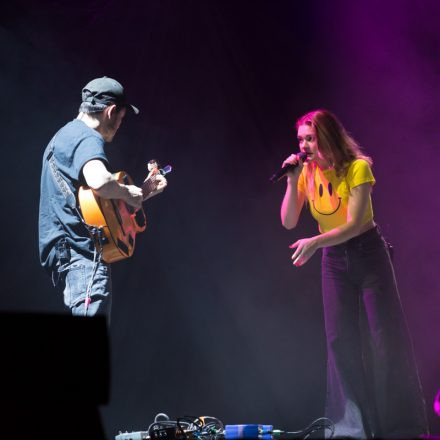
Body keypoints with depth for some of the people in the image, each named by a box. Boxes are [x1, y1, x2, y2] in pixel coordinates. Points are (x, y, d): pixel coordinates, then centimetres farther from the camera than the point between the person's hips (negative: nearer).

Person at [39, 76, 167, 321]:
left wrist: (145, 192, 28)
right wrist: (128, 193, -12)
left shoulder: (64, 136, 24)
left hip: (63, 251, 11)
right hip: (83, 253, -11)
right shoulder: (87, 138, -10)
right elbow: (99, 182, -32)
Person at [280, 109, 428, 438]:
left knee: (386, 336, -2)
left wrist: (314, 243, -36)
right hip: (334, 259, 5)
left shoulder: (357, 167, -19)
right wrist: (293, 181, -20)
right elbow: (288, 223, -8)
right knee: (341, 339, 2)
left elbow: (353, 225, -24)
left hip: (368, 252, -4)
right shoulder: (306, 172, -4)